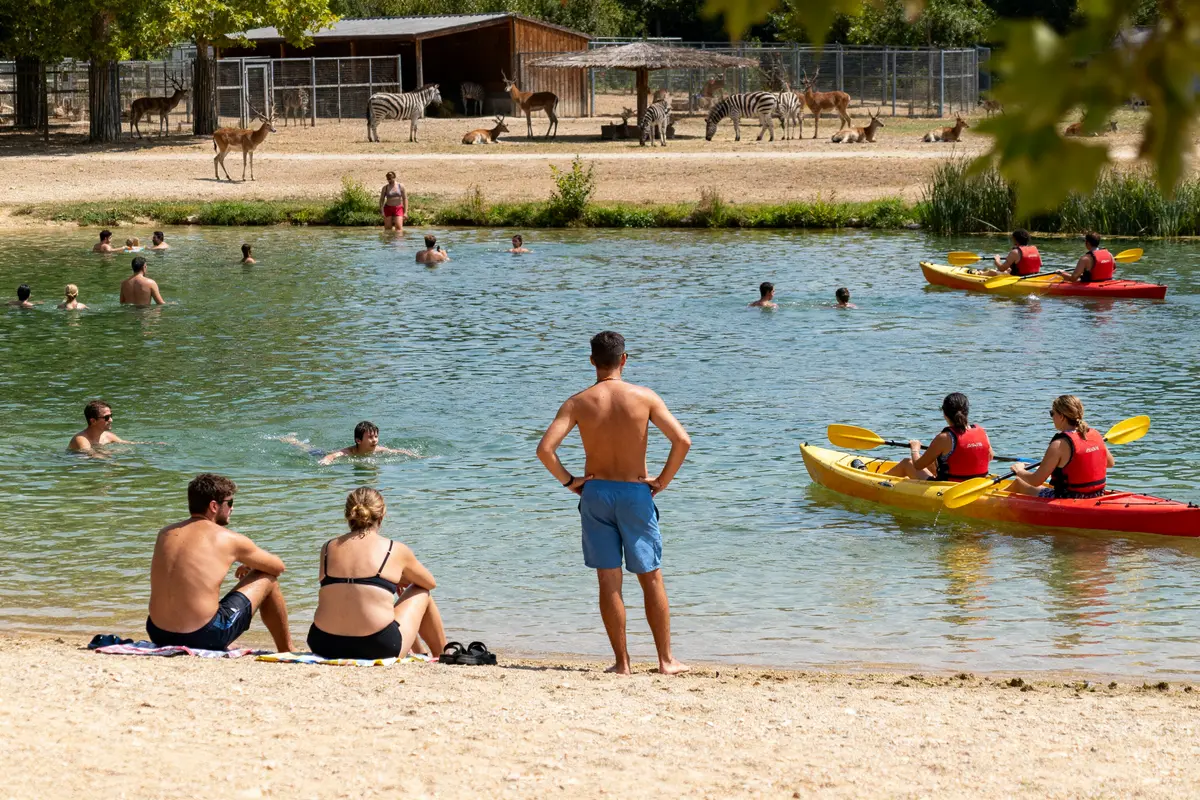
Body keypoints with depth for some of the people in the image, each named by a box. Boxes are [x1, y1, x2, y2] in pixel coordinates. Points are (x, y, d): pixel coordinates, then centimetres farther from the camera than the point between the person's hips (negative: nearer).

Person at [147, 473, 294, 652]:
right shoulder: (229, 539, -3)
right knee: (267, 578, 15)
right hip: (204, 637, -5)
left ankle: (227, 650, 53)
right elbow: (277, 566, 12)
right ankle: (286, 651, 31)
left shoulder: (165, 534, 10)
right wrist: (252, 565, 34)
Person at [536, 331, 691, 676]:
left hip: (595, 492, 1)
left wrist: (569, 481, -1)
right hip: (635, 493, -1)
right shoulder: (645, 398, -7)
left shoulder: (579, 403, -6)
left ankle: (622, 661, 6)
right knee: (652, 579, 9)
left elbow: (545, 449, -14)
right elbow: (682, 441, -14)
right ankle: (666, 660, 12)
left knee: (609, 581, 5)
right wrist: (662, 481, -2)